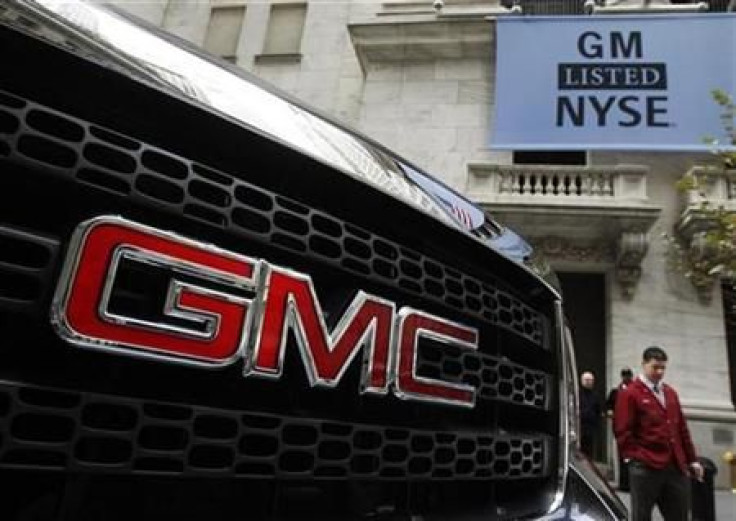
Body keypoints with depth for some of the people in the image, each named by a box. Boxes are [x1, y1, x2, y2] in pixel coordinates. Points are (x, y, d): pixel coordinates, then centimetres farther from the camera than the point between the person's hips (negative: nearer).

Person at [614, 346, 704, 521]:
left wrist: (692, 460, 16)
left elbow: (681, 428, 19)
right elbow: (622, 431, -8)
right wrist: (635, 456, -13)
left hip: (676, 466, 6)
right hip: (645, 468, -6)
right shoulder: (629, 394, -4)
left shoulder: (670, 393, 17)